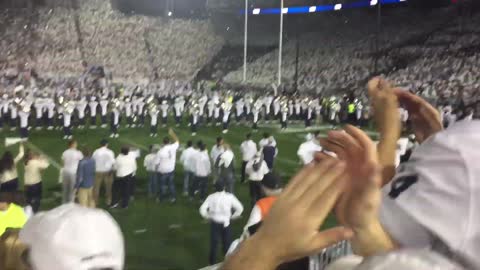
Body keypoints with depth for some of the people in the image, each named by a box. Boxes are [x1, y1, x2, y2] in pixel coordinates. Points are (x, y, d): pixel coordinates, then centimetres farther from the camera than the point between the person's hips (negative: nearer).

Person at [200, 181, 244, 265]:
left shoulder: (211, 197, -6)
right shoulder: (230, 196, -9)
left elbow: (202, 209, -10)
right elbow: (240, 208, -10)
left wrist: (208, 217, 5)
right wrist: (233, 217, 3)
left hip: (214, 222, 1)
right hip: (226, 223, -1)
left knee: (214, 241, 13)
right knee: (227, 241, 14)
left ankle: (212, 260, 23)